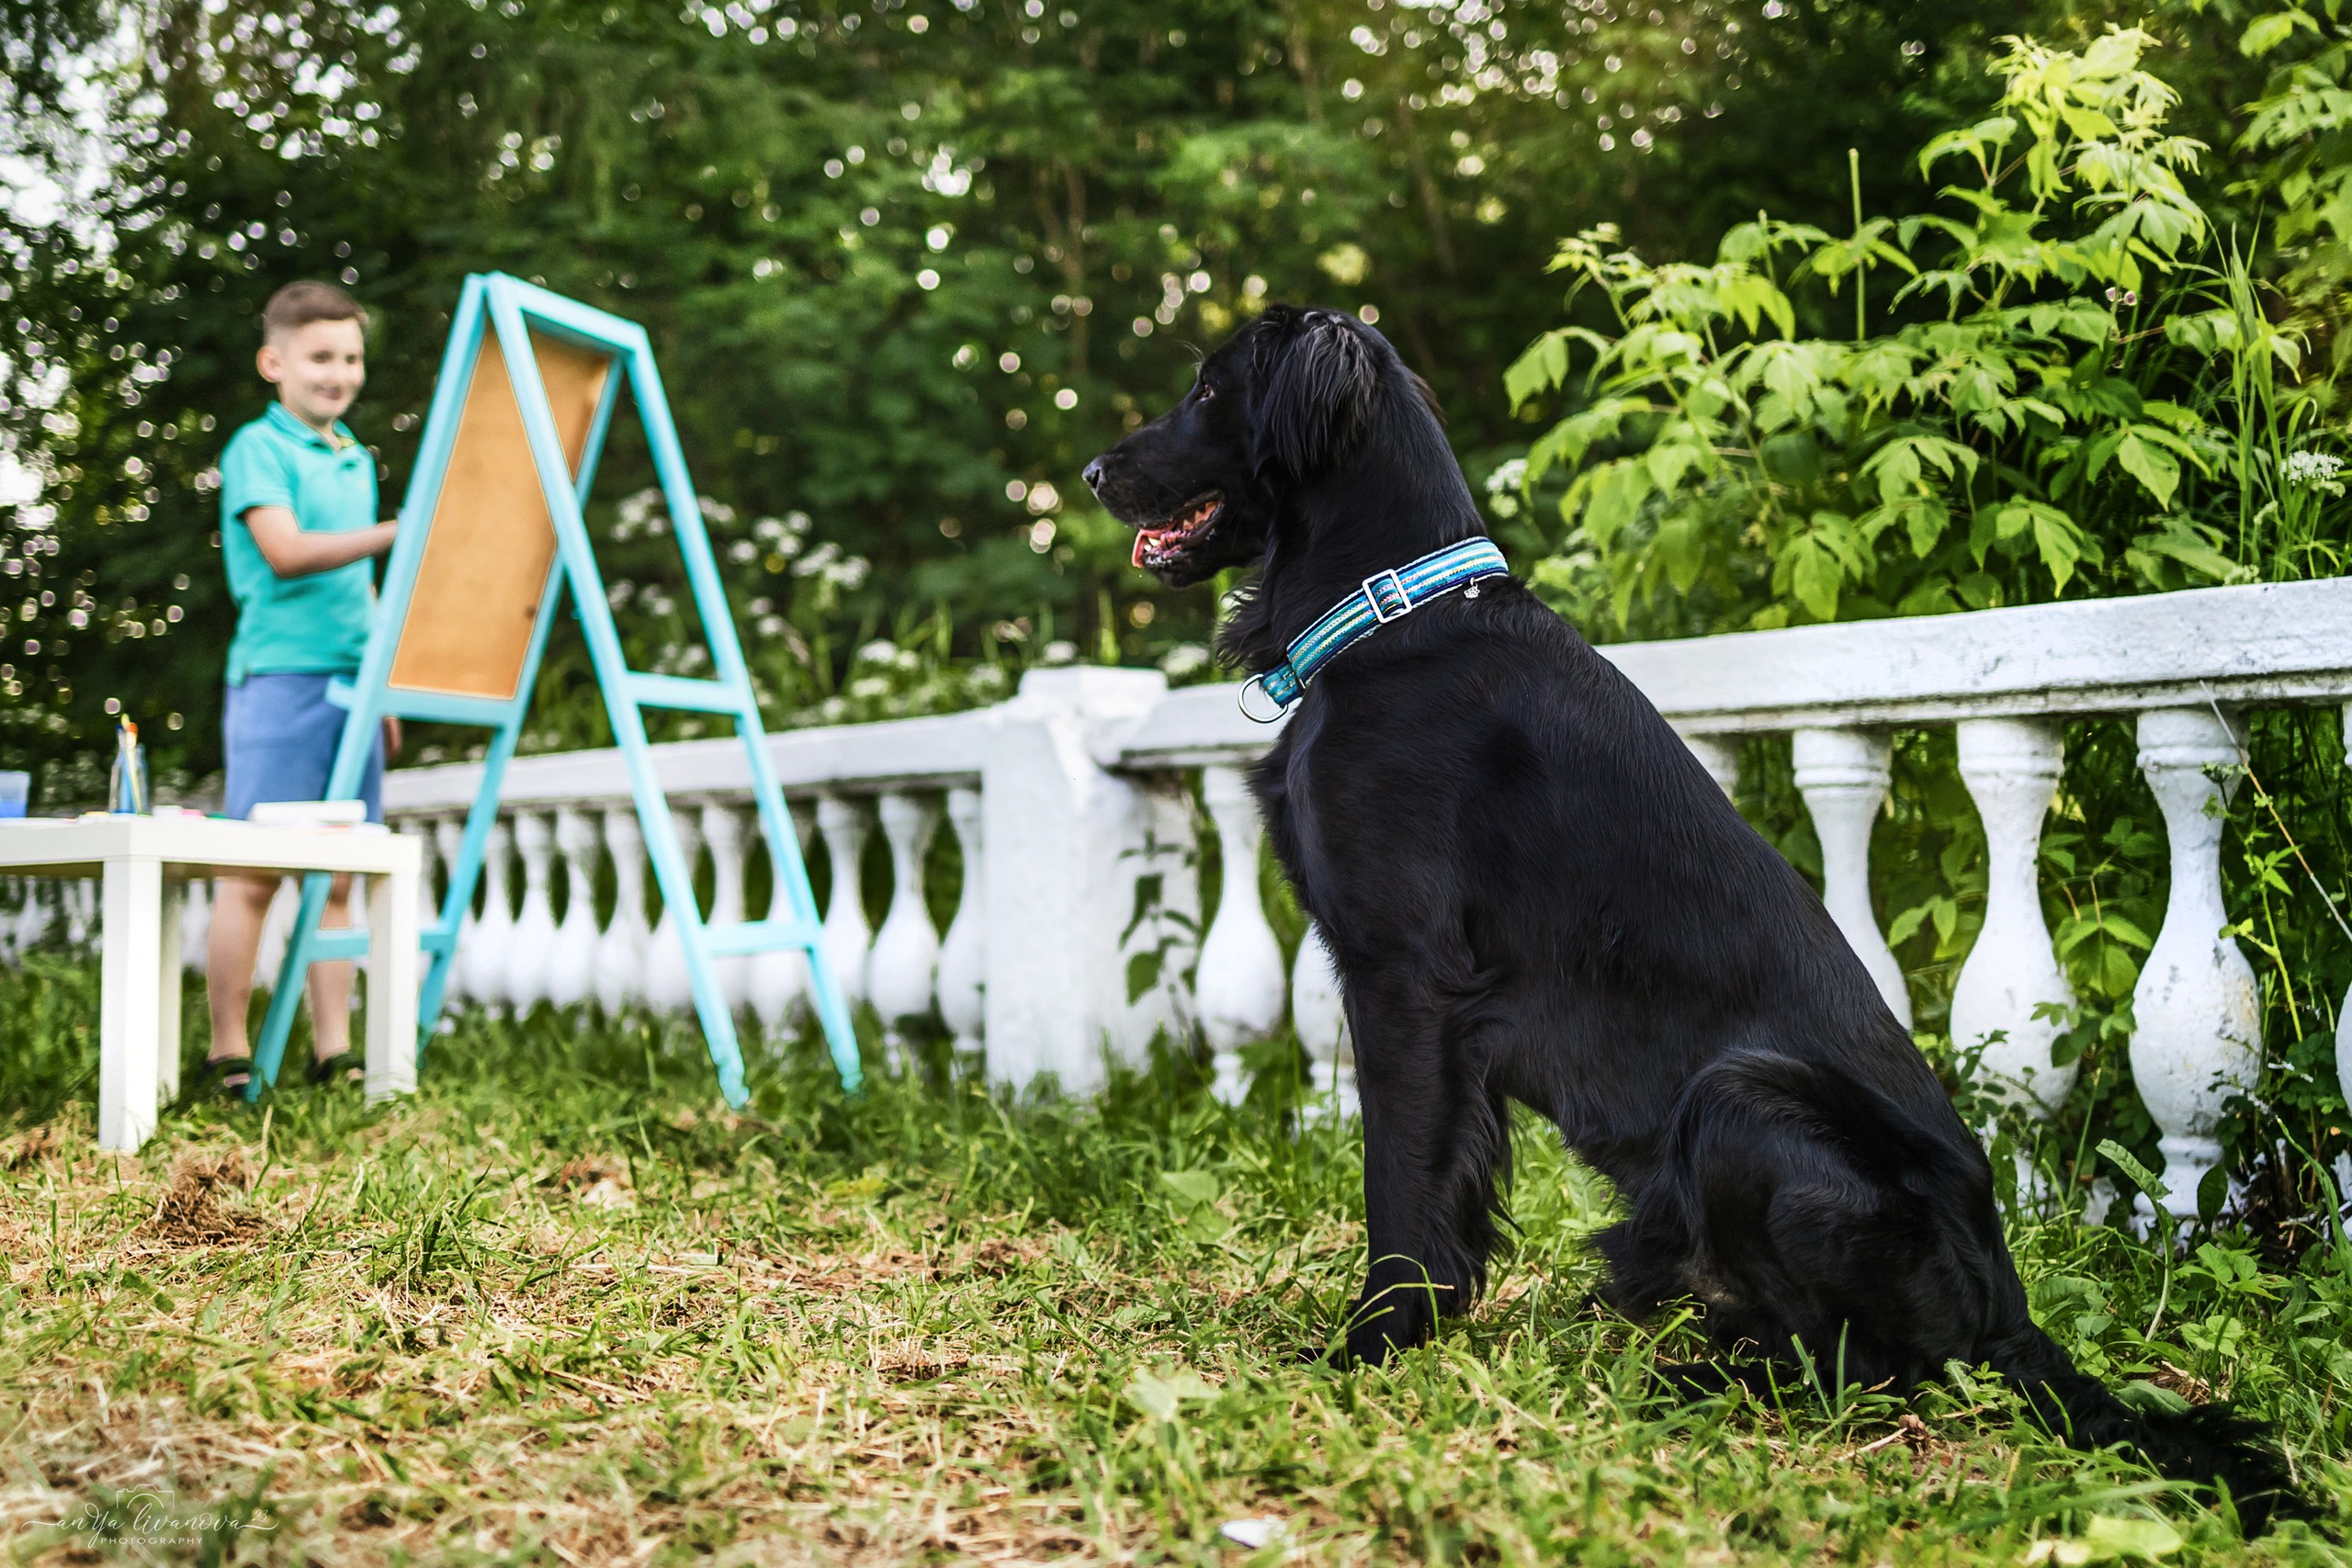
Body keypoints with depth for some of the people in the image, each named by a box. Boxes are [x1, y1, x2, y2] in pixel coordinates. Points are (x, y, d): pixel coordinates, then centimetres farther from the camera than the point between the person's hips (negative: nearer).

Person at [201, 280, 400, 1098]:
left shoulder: (358, 459, 19)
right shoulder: (257, 448, -2)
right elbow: (286, 552, -16)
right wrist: (397, 531, -23)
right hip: (280, 677, -7)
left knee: (336, 876, 6)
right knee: (253, 873, -5)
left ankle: (334, 1050, 7)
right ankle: (229, 1052, 0)